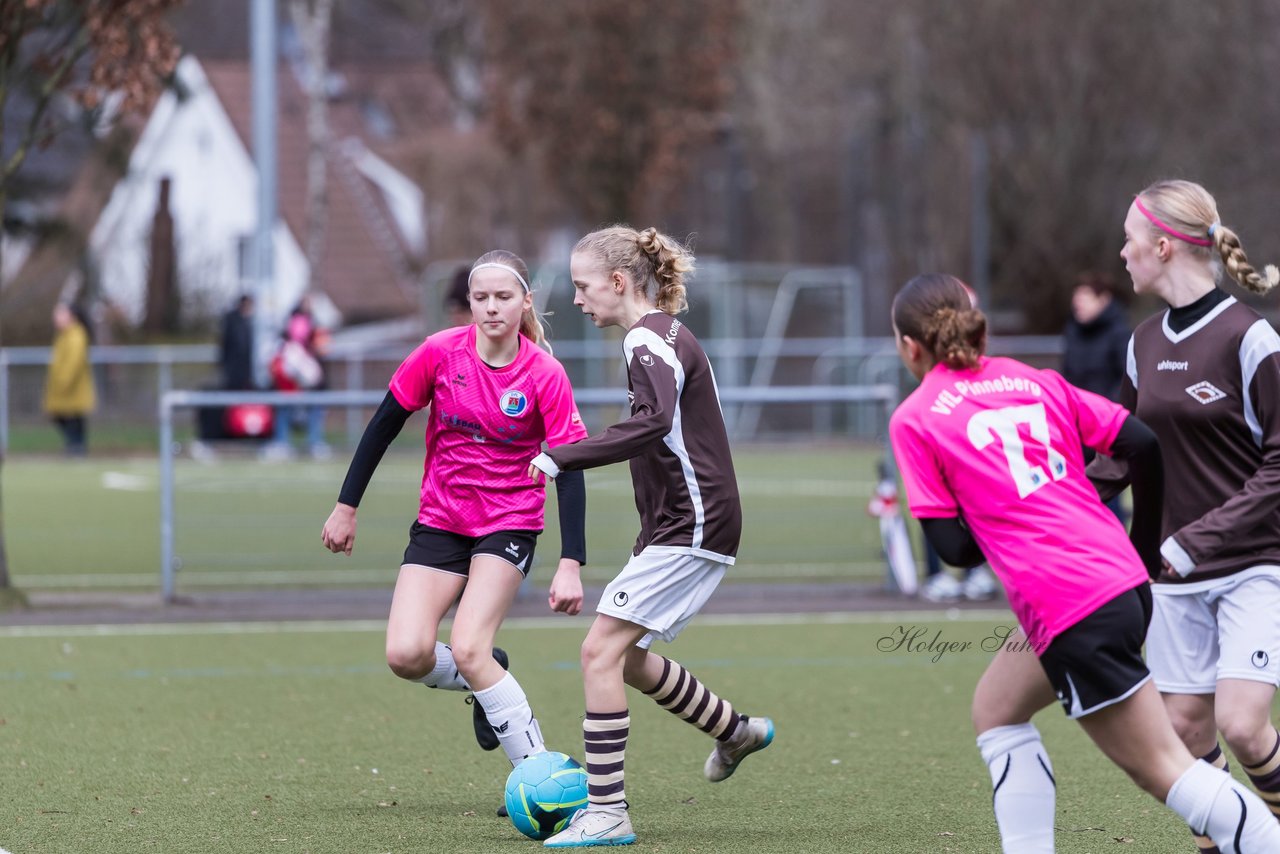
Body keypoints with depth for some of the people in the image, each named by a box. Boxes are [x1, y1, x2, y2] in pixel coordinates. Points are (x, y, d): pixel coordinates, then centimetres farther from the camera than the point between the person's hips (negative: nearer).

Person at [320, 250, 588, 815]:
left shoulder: (545, 376, -14)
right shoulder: (441, 354, -9)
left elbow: (569, 470, -15)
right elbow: (384, 425, 2)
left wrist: (570, 565, -24)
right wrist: (347, 506, 4)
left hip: (510, 524, -3)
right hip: (440, 521, 3)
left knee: (467, 650, -22)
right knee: (406, 656, -15)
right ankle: (486, 682, 19)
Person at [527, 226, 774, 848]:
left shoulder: (649, 340, -14)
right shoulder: (665, 336, 17)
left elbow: (654, 420, -33)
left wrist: (561, 459, -33)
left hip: (691, 527, -10)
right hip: (681, 524, 10)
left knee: (602, 651, -13)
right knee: (627, 657, 19)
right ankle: (736, 732, 37)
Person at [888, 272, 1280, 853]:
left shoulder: (913, 420, 1)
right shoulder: (1034, 381, 16)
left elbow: (953, 548, -3)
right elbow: (1142, 444, 8)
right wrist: (1147, 543, 20)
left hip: (1071, 610, -8)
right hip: (1125, 581, 8)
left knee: (1161, 767, -3)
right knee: (996, 708, 24)